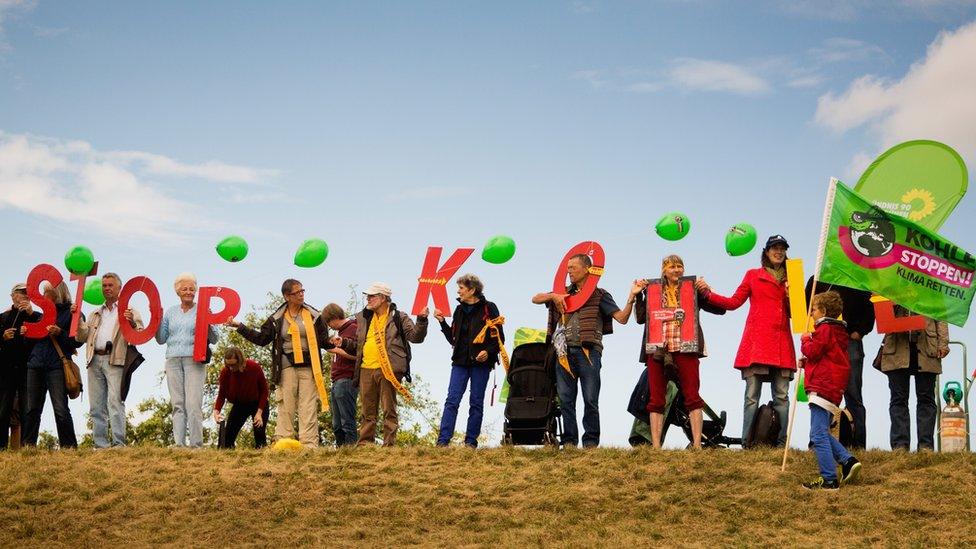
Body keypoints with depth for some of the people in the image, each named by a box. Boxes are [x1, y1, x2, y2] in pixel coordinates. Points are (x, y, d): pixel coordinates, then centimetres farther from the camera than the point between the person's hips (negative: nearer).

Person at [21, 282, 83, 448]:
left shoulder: (73, 314, 1)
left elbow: (78, 341, -5)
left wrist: (60, 333, -18)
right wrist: (27, 333, 6)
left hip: (57, 366, -6)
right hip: (36, 365, 6)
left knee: (60, 409, -10)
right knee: (31, 409, 3)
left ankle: (69, 446, -6)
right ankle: (27, 445, 6)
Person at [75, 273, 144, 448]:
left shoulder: (129, 311, 11)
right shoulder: (95, 314, 26)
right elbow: (82, 337, 20)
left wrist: (132, 323, -17)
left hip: (115, 360, -5)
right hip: (95, 360, 5)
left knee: (115, 402, -15)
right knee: (96, 406, 3)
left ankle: (119, 443, -18)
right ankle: (100, 445, 5)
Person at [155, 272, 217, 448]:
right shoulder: (170, 312, 17)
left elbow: (214, 339, 5)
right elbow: (161, 339, 16)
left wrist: (208, 324, -12)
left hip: (194, 360, -3)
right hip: (173, 361, 4)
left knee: (193, 404, -11)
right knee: (177, 404, 1)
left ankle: (196, 444, -10)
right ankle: (179, 443, 1)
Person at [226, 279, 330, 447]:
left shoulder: (313, 315, 8)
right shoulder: (277, 318, 9)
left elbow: (323, 340, 8)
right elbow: (261, 339, 14)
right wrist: (239, 326, 10)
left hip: (308, 366, -1)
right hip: (286, 367, 1)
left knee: (308, 408, -5)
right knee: (286, 407, -1)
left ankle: (309, 445, -6)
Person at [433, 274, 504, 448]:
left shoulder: (488, 309, -2)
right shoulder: (460, 310, 14)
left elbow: (499, 338, -3)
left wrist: (488, 351, -18)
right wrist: (442, 322, 7)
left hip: (481, 362, -4)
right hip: (460, 361, 4)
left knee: (476, 402, 2)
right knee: (452, 400, -4)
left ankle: (471, 440, 8)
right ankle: (443, 440, -7)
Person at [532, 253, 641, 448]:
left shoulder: (599, 295, 7)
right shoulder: (564, 293, 20)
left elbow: (622, 318, 0)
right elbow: (535, 299, 21)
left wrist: (632, 296, -13)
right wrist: (553, 296, 2)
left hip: (588, 350, -4)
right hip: (564, 351, 4)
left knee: (591, 399, -5)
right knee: (565, 399, 2)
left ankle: (591, 442, -1)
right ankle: (569, 441, 6)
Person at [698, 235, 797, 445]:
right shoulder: (753, 275, 14)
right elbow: (734, 302, 9)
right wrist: (708, 294, -1)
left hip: (782, 342, 3)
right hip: (757, 339, -3)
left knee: (781, 396, -2)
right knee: (752, 395, -9)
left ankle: (782, 443, -2)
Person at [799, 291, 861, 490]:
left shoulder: (825, 329, -9)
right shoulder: (838, 331, 22)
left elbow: (814, 351, -16)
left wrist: (805, 340, 2)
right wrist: (806, 363, 15)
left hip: (823, 388, -11)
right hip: (834, 389, 11)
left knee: (819, 435, -11)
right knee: (823, 433, 19)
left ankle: (829, 479, -14)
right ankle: (848, 461, 7)